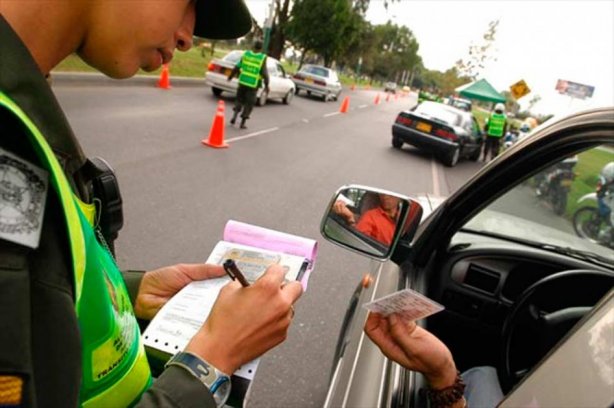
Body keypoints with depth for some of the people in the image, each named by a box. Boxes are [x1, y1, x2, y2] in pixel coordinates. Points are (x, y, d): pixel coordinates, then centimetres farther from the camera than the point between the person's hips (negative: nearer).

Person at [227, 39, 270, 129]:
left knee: (239, 99, 23)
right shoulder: (262, 58, -11)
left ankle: (234, 115, 8)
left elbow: (237, 68, 1)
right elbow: (264, 73, -15)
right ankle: (243, 123, 9)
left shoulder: (246, 54, -2)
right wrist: (266, 85, -5)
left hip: (243, 81, 3)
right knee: (249, 103, 9)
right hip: (253, 85, -3)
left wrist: (231, 76, 15)